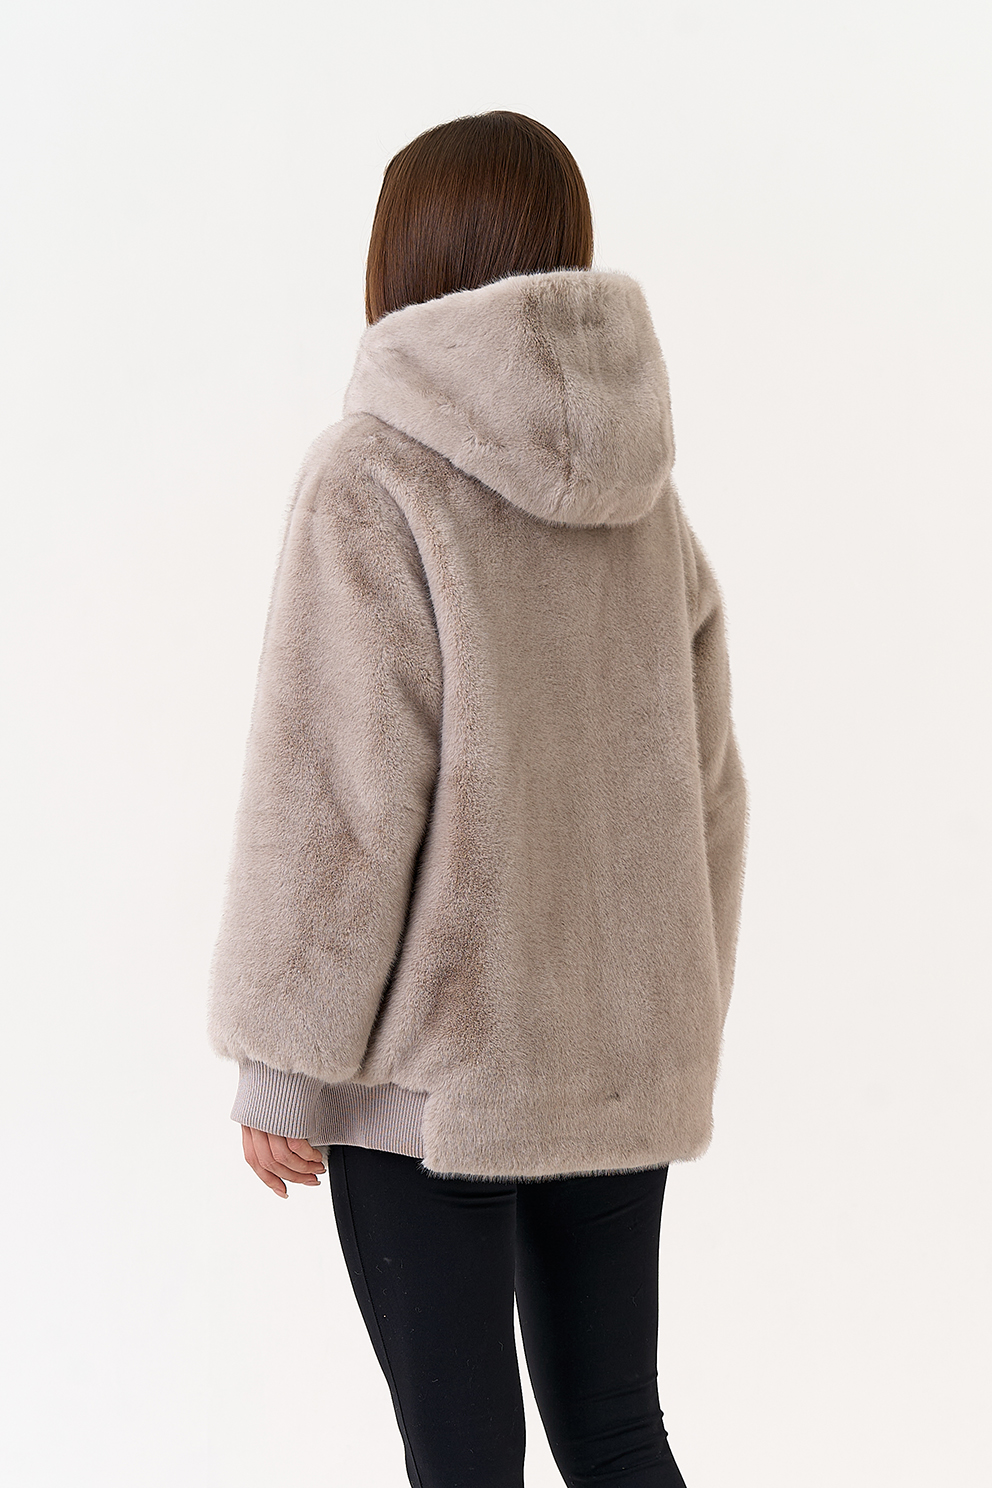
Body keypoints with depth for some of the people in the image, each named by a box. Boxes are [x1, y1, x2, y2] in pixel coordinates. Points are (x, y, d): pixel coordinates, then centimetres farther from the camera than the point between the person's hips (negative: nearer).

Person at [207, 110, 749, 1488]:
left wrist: (285, 1060, -8)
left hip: (434, 1061, -6)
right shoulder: (647, 495, 6)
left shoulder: (376, 474, -12)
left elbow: (336, 793, -15)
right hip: (624, 1061, 6)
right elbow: (708, 786, 9)